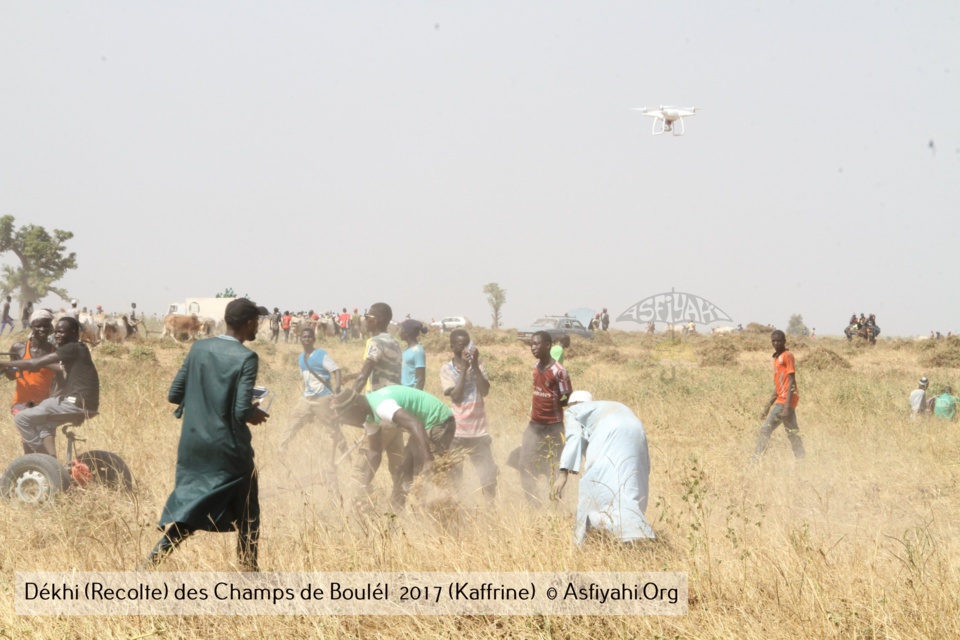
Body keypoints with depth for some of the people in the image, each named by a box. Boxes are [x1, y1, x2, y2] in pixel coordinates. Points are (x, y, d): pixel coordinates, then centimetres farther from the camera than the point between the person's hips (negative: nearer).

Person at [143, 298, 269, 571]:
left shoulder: (199, 348, 2)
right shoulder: (246, 358, -14)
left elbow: (174, 394, 5)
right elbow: (242, 411, -20)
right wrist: (255, 414, 1)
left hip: (192, 446, 5)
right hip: (230, 451, -5)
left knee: (185, 511, 10)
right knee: (247, 515, 13)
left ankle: (148, 564, -5)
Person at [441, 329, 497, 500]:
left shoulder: (478, 365, 6)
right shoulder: (447, 369, 0)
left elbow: (485, 391, -8)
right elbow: (456, 396, -13)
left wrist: (475, 365, -14)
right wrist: (464, 367, -14)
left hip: (479, 431, 2)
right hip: (457, 432, -2)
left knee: (489, 475, 1)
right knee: (452, 475, 1)